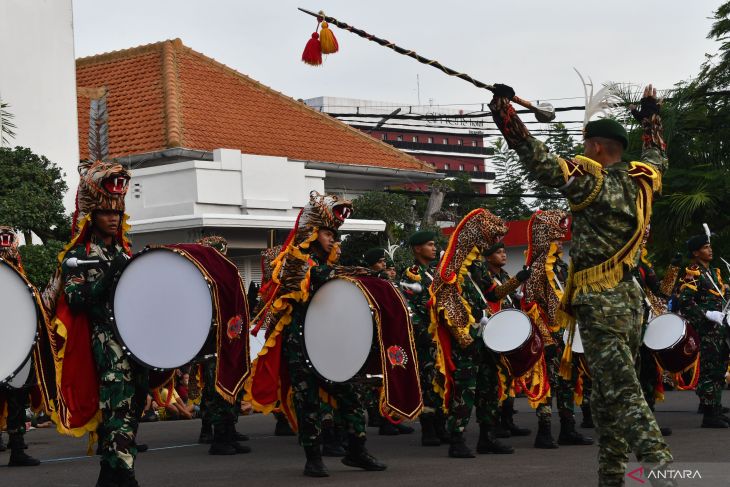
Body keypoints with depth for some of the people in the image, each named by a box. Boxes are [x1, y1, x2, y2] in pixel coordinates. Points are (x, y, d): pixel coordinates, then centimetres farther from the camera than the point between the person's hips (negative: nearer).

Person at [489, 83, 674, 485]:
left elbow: (539, 161, -21)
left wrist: (503, 109, -19)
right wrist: (651, 114, 46)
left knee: (623, 392, -11)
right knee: (607, 395, 14)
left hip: (600, 303, -7)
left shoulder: (590, 180, -9)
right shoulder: (641, 180, 10)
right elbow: (656, 156, 33)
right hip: (629, 298, 8)